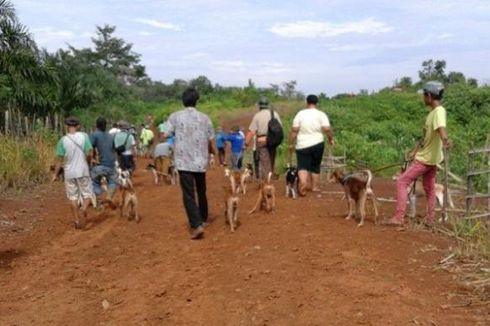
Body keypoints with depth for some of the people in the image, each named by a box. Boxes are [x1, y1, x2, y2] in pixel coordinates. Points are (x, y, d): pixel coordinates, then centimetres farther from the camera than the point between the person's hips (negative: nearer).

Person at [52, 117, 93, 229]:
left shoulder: (63, 140, -4)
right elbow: (88, 154, -8)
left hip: (69, 173, 1)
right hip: (82, 171, -1)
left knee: (73, 197, 11)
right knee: (87, 194, 10)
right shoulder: (84, 136, -6)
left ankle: (77, 221, 15)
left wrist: (55, 175, 5)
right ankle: (83, 209, -20)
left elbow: (60, 159, -3)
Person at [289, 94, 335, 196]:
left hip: (302, 145, -1)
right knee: (315, 166, 17)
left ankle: (303, 181, -28)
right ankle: (315, 186, 25)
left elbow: (294, 130, -4)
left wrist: (291, 143, 3)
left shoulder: (300, 113, -1)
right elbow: (327, 129, -13)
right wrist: (331, 138, 4)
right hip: (317, 144, 1)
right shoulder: (321, 114, -2)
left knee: (302, 166, -1)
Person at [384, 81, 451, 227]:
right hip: (429, 158, 10)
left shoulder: (439, 112, -21)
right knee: (429, 189, 17)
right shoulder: (433, 112, 9)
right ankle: (430, 219, 26)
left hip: (425, 159, -10)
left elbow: (441, 128, -44)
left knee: (401, 182, -6)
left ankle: (398, 218, -5)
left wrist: (445, 140, -63)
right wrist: (415, 151, 21)